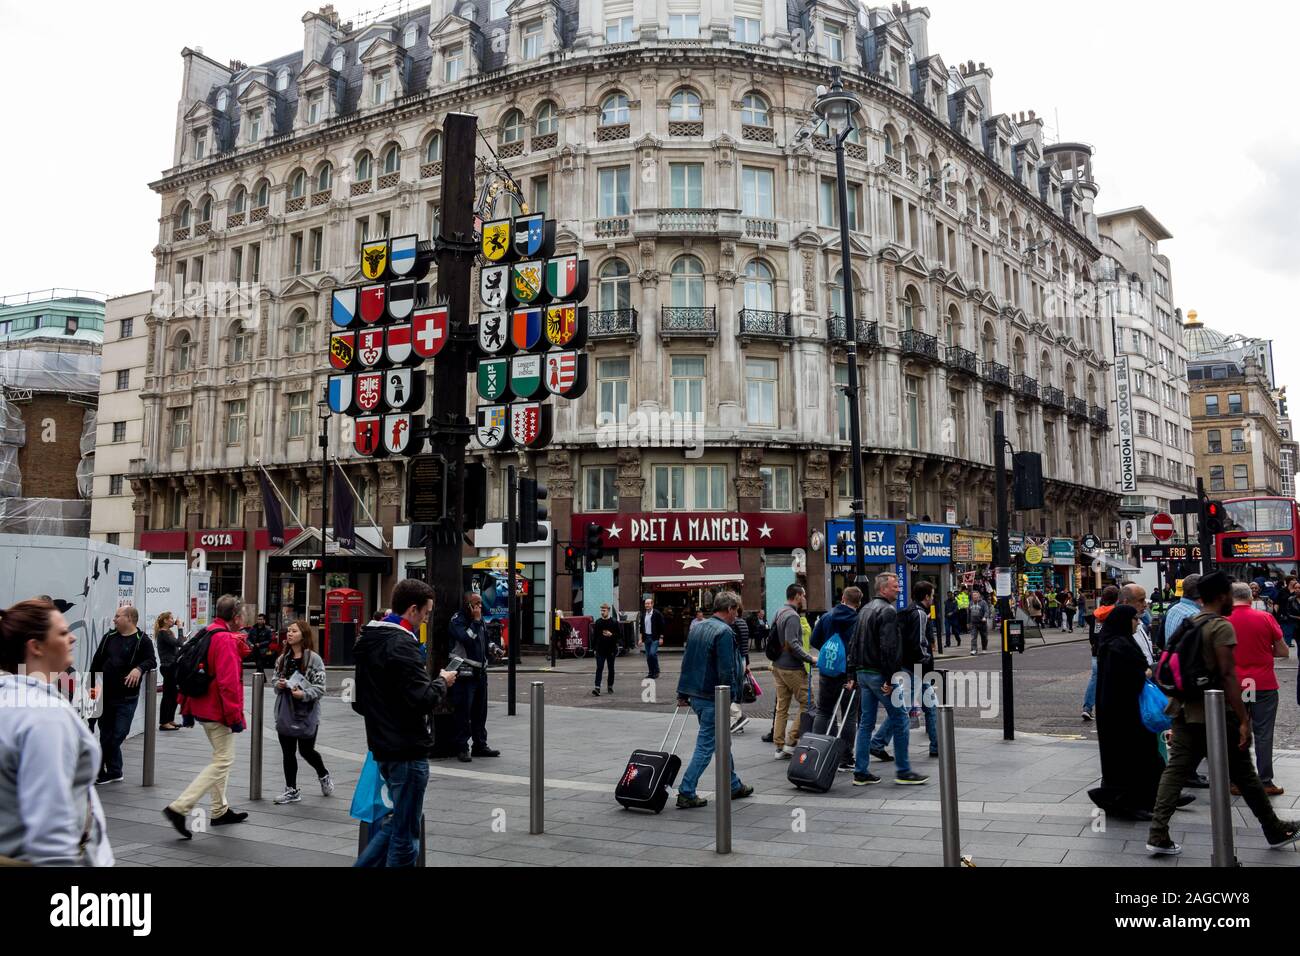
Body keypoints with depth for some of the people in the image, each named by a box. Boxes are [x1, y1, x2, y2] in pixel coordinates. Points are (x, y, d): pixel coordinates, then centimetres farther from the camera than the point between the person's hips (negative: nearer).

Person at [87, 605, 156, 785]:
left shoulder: (142, 641, -4)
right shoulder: (109, 638, 11)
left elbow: (151, 661, -14)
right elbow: (96, 663, 15)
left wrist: (139, 668, -34)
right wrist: (92, 686, 11)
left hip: (127, 698, -5)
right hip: (105, 695, 5)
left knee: (118, 734, -4)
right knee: (106, 735, 10)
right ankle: (114, 772, 19)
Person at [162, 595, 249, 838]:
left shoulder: (203, 635, 10)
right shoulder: (226, 640, -18)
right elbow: (228, 682, -24)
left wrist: (186, 708, 20)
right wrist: (235, 715, -19)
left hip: (202, 707, 10)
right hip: (219, 711, -10)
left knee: (222, 757, 21)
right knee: (223, 762, -5)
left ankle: (220, 810, 27)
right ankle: (179, 807, -12)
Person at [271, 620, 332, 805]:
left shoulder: (314, 659, -11)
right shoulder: (282, 658, 6)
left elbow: (320, 687, -12)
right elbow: (274, 679, 17)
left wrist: (304, 694, -27)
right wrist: (278, 684, -4)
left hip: (307, 713, -5)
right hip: (285, 713, 5)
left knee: (306, 750, 6)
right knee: (288, 753, 8)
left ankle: (324, 776, 34)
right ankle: (292, 790, 20)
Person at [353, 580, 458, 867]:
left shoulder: (367, 640, 10)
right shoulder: (402, 644, -20)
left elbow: (359, 701, 18)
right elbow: (423, 699, -25)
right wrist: (442, 681, -8)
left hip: (381, 747, 9)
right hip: (407, 749, -9)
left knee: (396, 821, 21)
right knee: (405, 835, 1)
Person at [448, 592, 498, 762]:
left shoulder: (480, 620, 16)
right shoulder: (457, 620, -9)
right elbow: (467, 638, -24)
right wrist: (476, 620, -17)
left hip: (480, 672, 8)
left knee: (480, 711, 12)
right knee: (464, 712, -4)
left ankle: (480, 745, 21)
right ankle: (462, 748, 2)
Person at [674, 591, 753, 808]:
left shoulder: (697, 627, 11)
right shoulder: (724, 632, -16)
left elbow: (686, 661, 15)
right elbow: (726, 670, -20)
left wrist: (682, 693, 19)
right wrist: (731, 698, -13)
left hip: (695, 695, 9)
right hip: (712, 698, -9)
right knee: (706, 746, -2)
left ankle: (734, 786, 30)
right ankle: (686, 793, -1)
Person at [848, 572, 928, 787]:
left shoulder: (865, 610, 16)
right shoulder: (888, 611, -13)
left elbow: (853, 644, 19)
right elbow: (888, 647, -21)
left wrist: (853, 675, 20)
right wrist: (889, 679, -20)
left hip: (863, 673, 9)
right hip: (879, 674, -9)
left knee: (866, 722, 11)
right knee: (899, 720, 2)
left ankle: (861, 772, 12)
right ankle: (903, 771, 7)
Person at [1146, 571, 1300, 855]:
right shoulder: (1222, 626, -13)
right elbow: (1228, 675, -19)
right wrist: (1244, 720, -18)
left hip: (1186, 713, 7)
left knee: (1175, 771, 2)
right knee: (1243, 775, 9)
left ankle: (1158, 835, -3)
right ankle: (1276, 832, 27)